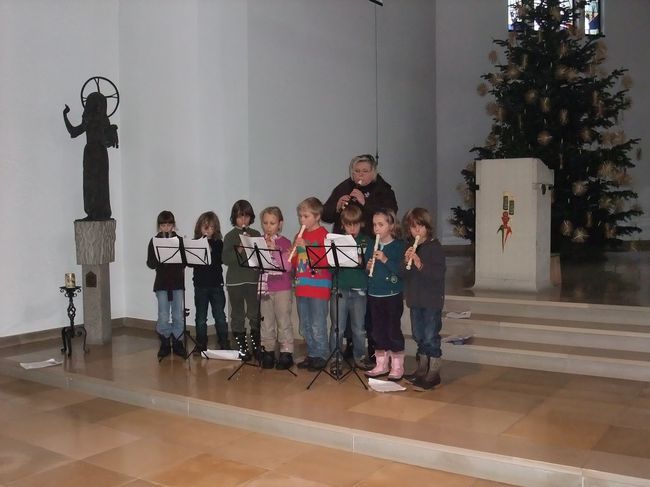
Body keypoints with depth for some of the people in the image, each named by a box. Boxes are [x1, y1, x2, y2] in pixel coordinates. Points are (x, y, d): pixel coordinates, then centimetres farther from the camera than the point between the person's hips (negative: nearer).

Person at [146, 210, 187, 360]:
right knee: (163, 317, 0)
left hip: (177, 282, 1)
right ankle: (165, 345, 14)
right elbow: (150, 263, -3)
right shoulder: (154, 241, 2)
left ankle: (178, 343, 17)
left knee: (179, 316, 4)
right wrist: (159, 258, -21)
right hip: (162, 283, -1)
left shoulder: (179, 240, 4)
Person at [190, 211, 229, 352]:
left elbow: (220, 260, -11)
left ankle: (224, 344, 12)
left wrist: (210, 251, -21)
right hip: (200, 285, 1)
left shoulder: (218, 244, 3)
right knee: (201, 317, 8)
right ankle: (201, 345, 18)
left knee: (220, 316, 3)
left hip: (216, 284, 0)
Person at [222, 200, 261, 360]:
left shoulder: (256, 235, 7)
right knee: (237, 315, 6)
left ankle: (256, 345, 14)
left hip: (253, 279, 1)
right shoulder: (230, 236, 2)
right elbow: (226, 259, -8)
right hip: (235, 281, -1)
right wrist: (240, 248, -19)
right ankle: (241, 348, 15)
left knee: (255, 314, 1)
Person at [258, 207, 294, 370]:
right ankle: (268, 352, 19)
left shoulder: (284, 242, -5)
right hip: (265, 287, 4)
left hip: (282, 289, -4)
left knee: (284, 321, 0)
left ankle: (286, 353, 7)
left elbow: (288, 265, -16)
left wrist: (273, 249, -22)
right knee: (266, 322, 10)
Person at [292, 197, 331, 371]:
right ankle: (311, 354, 25)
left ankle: (321, 356, 8)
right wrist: (293, 253, -5)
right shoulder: (299, 236, 13)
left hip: (319, 287, -7)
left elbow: (325, 260, -18)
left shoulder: (324, 235, -8)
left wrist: (306, 246, -21)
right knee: (305, 326, 14)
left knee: (317, 325, -4)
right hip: (302, 286, 7)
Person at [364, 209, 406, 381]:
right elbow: (366, 269, 14)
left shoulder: (398, 246, -8)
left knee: (393, 330, 1)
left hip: (392, 295, -5)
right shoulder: (371, 247, 8)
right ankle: (382, 365, 24)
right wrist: (367, 268, -8)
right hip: (374, 295, 5)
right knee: (378, 331, 12)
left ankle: (397, 366, 14)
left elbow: (401, 270, -16)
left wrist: (385, 260, -24)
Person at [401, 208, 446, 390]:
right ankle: (422, 368, 29)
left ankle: (434, 372, 5)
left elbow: (439, 273, -19)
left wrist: (420, 264, -30)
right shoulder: (410, 248, 9)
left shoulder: (435, 247, -10)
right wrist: (406, 261, -12)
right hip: (415, 298, 7)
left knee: (431, 336, -4)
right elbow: (402, 274, 6)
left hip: (432, 299, -7)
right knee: (418, 335, 16)